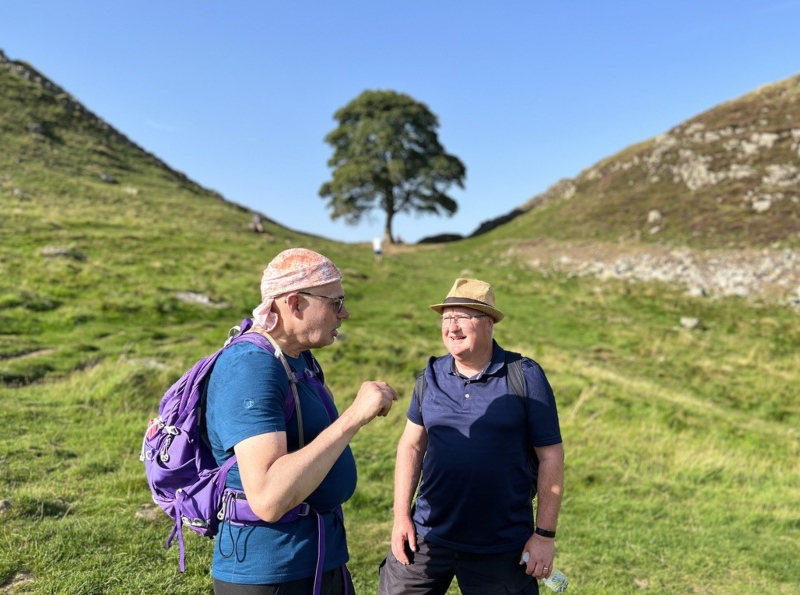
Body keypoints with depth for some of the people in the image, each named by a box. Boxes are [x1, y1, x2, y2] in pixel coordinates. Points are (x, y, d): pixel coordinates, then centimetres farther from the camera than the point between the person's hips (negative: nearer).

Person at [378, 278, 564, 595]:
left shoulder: (525, 377, -10)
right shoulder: (432, 375, 1)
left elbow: (550, 455, -7)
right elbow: (411, 445, 7)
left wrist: (545, 534, -7)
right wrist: (401, 516, 3)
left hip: (501, 548, -3)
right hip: (427, 536, 3)